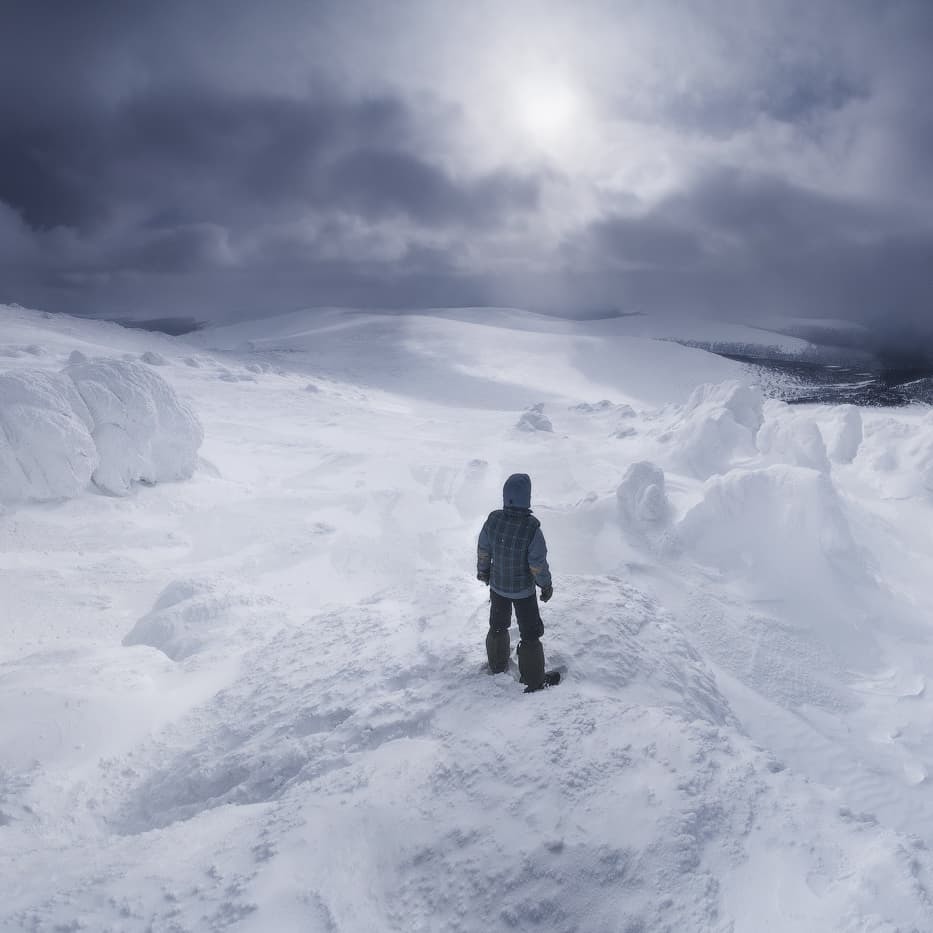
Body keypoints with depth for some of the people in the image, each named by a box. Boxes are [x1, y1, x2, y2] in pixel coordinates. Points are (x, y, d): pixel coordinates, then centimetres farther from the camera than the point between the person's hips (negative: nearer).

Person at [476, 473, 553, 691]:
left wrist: (483, 571, 16)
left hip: (497, 585, 4)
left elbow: (483, 551, -3)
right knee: (530, 634, 15)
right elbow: (538, 565, -21)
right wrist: (546, 586, -2)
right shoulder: (531, 528, -31)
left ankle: (497, 666, 47)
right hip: (524, 590, -4)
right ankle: (532, 682, 26)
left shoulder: (493, 520, -19)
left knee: (498, 626, 26)